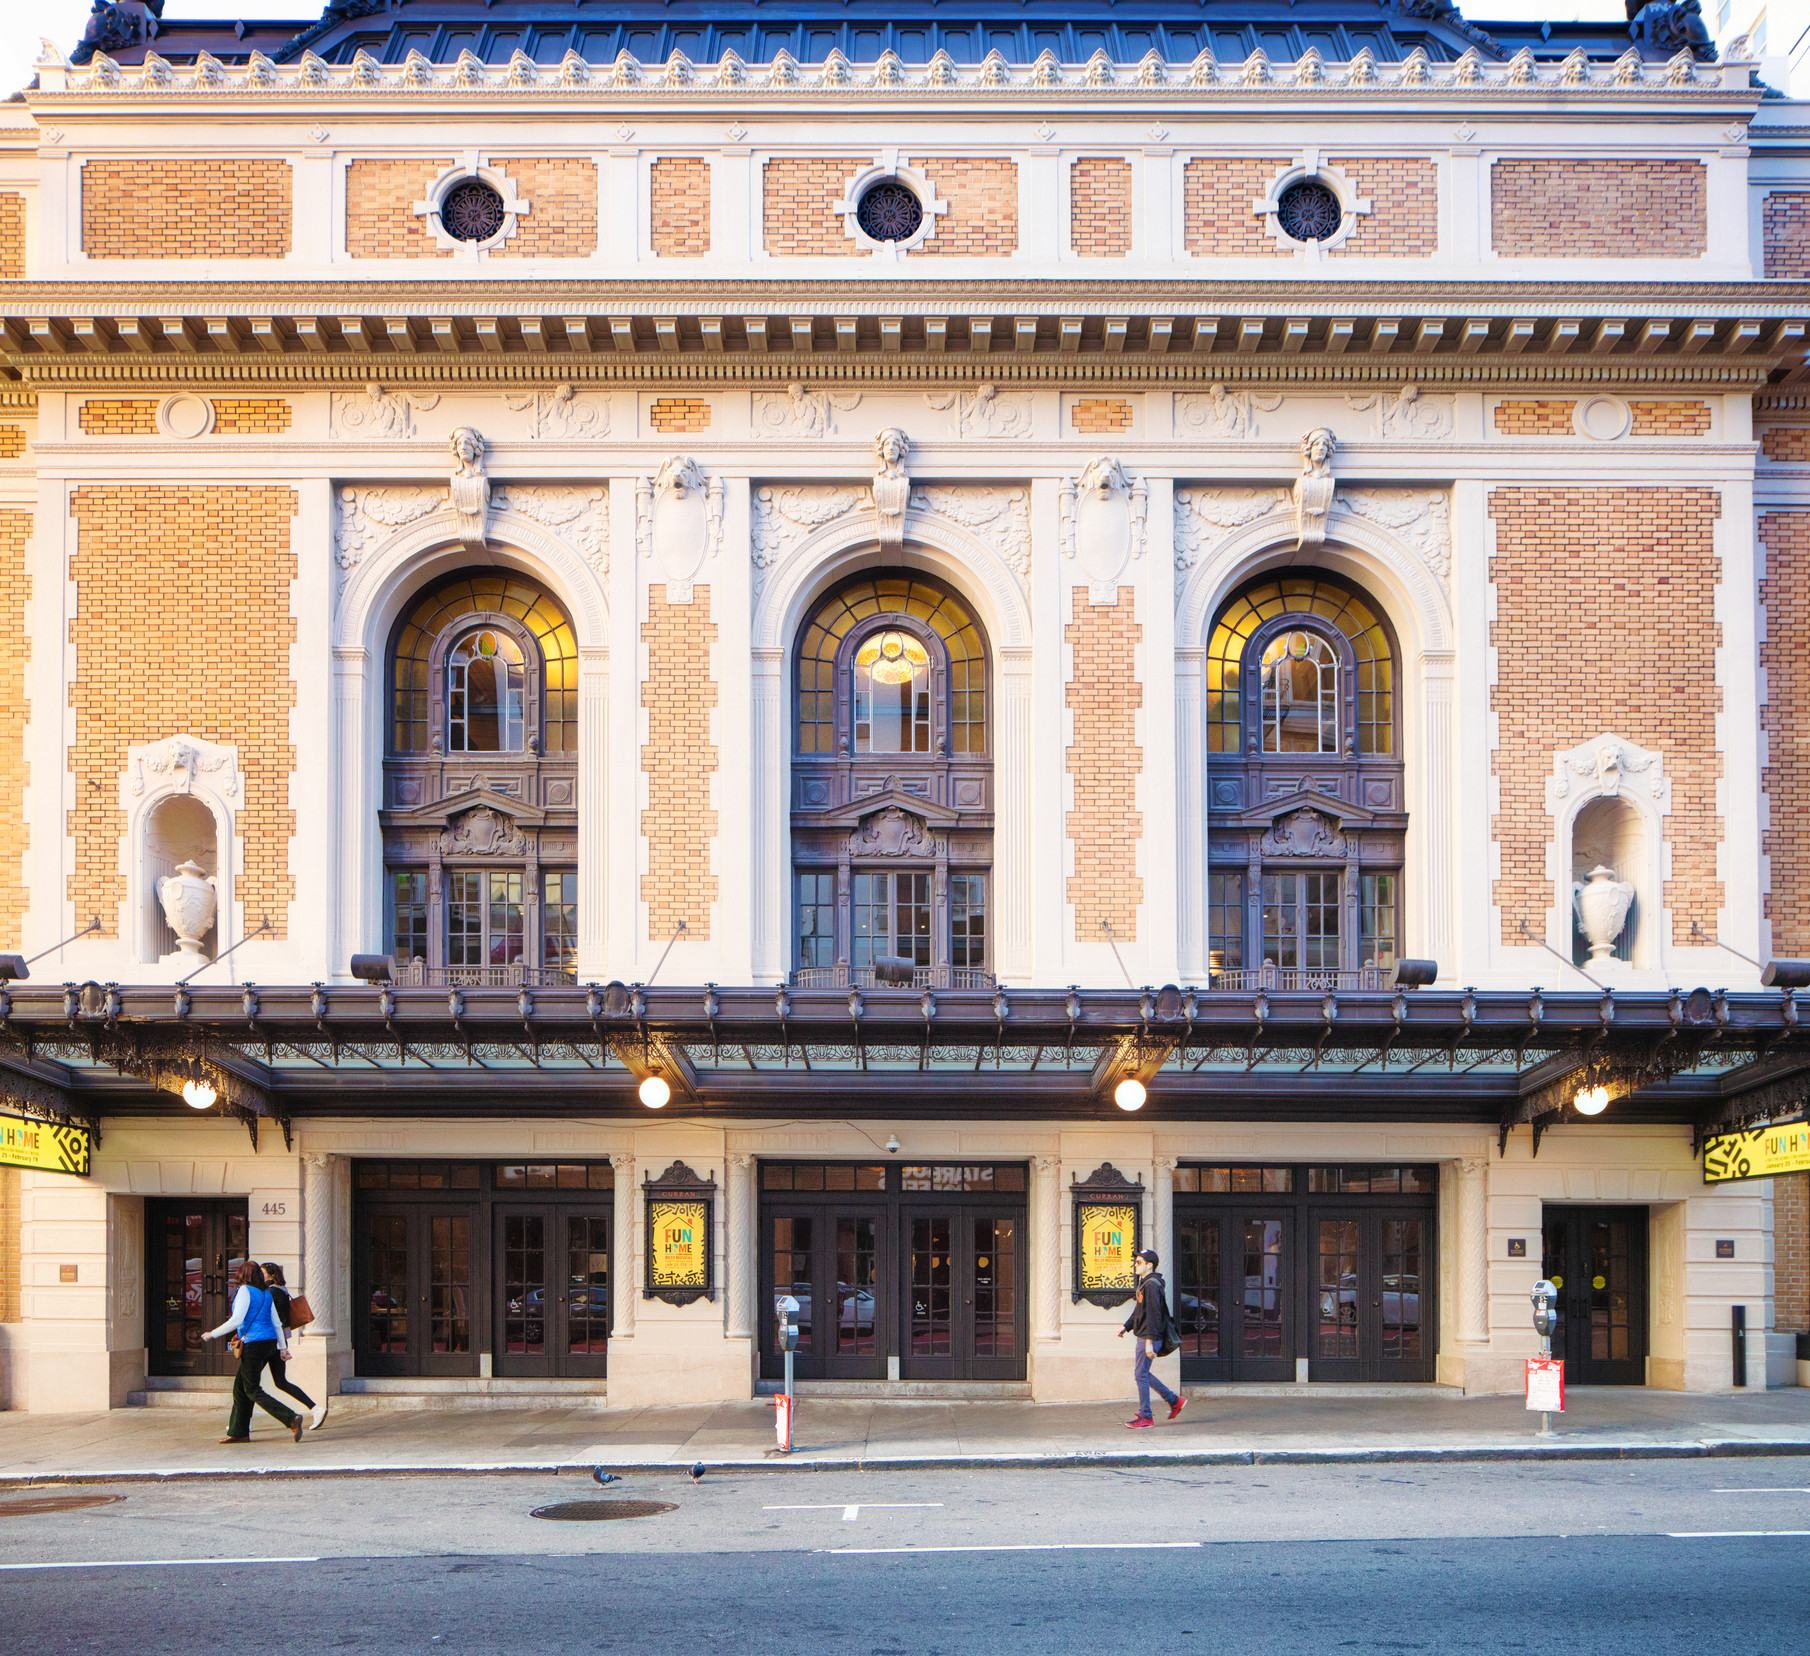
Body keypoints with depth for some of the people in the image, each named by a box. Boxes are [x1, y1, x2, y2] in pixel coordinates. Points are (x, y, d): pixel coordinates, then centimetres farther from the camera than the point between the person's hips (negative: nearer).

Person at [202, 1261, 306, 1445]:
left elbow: (236, 1321, -15)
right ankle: (238, 1432, 15)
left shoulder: (245, 1291, -9)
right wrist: (282, 1346, 21)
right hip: (269, 1342, 8)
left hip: (253, 1344, -8)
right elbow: (276, 1323, 16)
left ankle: (291, 1419, -17)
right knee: (240, 1386, 14)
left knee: (252, 1390, -5)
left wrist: (213, 1334, -7)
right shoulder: (266, 1294, 14)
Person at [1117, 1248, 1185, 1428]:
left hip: (1149, 1337, -10)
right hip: (1142, 1337, 10)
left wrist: (1149, 1341, -25)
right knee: (1143, 1373, 16)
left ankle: (1145, 1416, 0)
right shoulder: (1144, 1283, 15)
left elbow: (1153, 1314, -22)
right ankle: (1174, 1401, 23)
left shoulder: (1152, 1285, -17)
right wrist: (1126, 1327, 17)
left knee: (1141, 1374, -6)